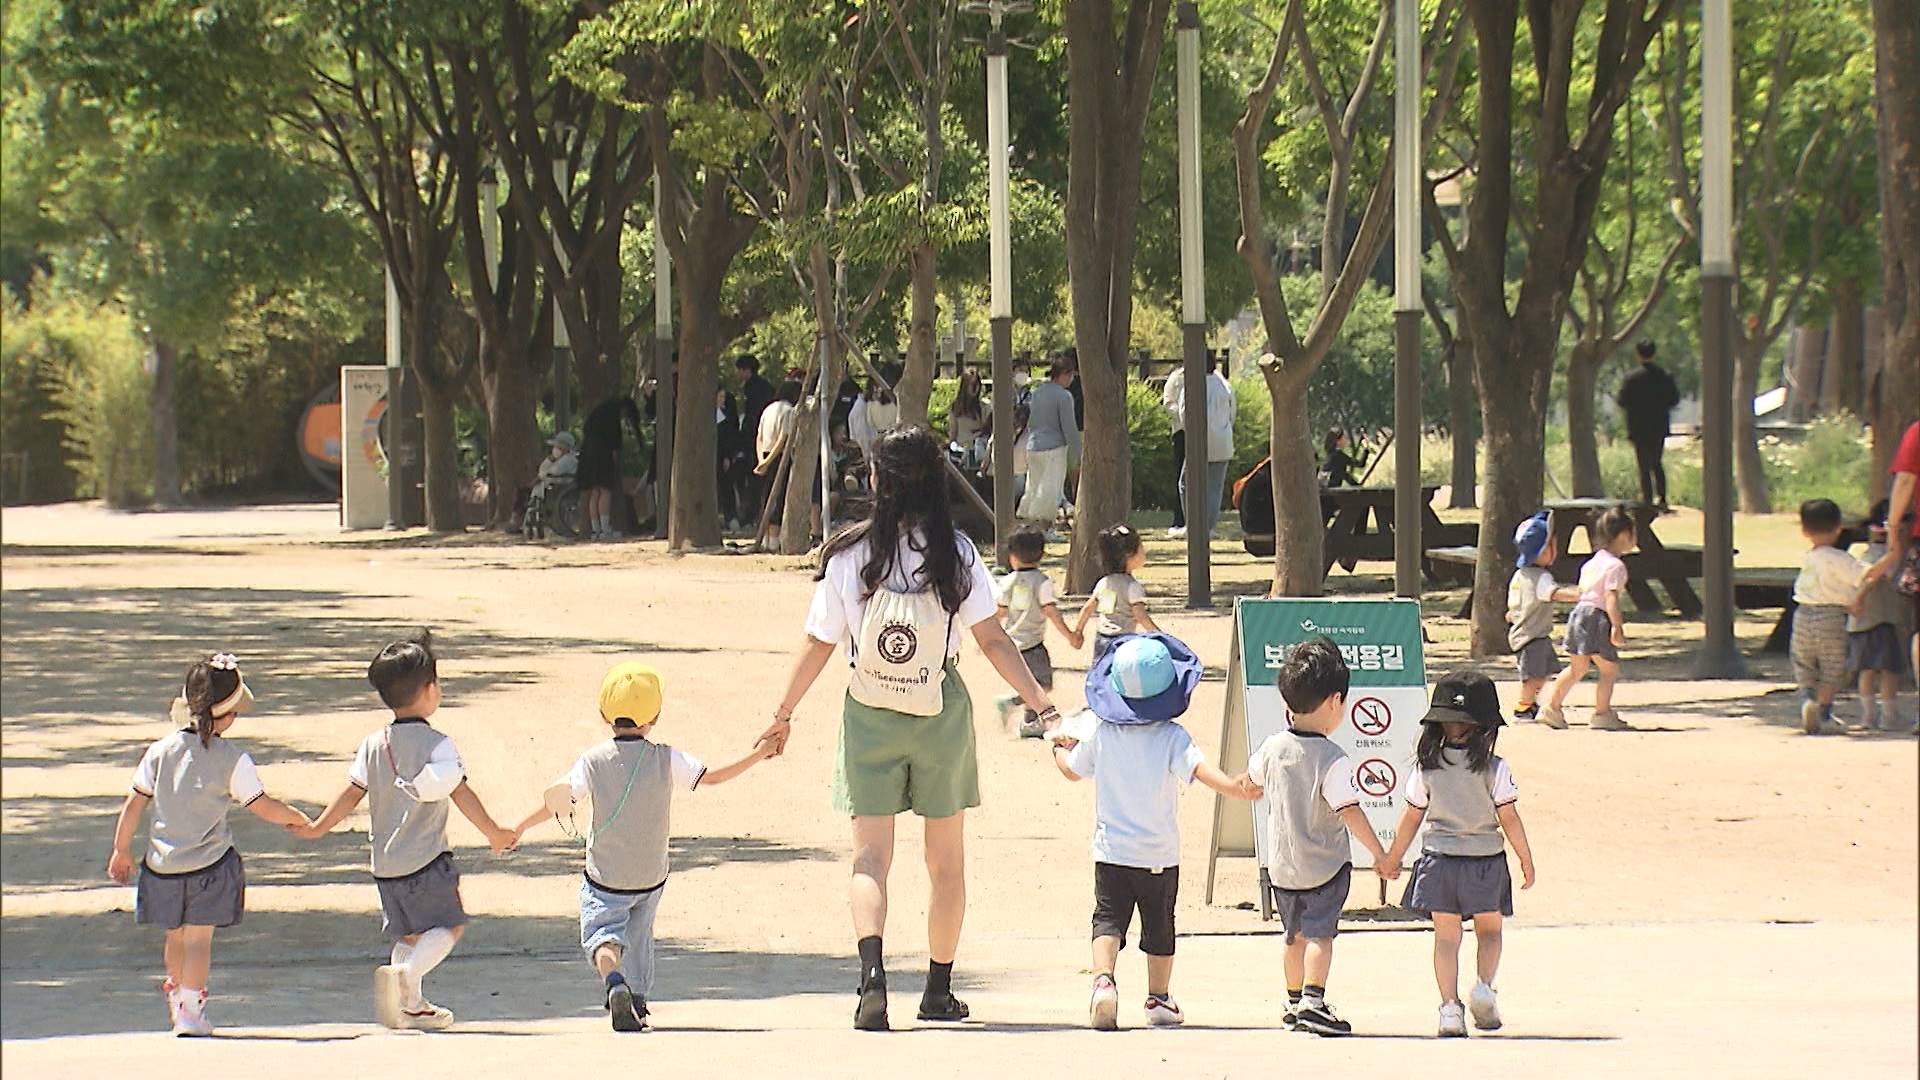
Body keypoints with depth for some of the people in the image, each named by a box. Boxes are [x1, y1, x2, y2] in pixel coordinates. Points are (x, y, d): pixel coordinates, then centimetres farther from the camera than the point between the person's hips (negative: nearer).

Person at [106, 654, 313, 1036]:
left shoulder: (161, 751, -2)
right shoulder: (233, 761, -11)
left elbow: (133, 804, 3)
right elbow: (266, 808, -7)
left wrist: (121, 850, 14)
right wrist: (297, 818, 13)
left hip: (162, 862, 4)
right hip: (209, 864, -4)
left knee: (175, 936, 19)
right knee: (199, 937, 0)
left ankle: (176, 992, 36)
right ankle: (190, 1009, -5)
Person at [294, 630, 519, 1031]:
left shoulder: (373, 745, 4)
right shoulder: (438, 744, -10)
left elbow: (352, 793, 3)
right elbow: (461, 794, -13)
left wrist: (316, 828, 15)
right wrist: (494, 833, -4)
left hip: (385, 863, 6)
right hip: (427, 861, -6)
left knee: (408, 932, 18)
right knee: (447, 925, -1)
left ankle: (413, 1005, 16)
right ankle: (406, 974, -25)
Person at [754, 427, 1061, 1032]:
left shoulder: (847, 555, -7)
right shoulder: (956, 552, -7)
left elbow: (819, 645, -2)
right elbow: (993, 641, -9)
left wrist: (784, 712, 11)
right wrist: (1044, 708, -4)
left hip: (869, 716, 0)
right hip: (941, 713, 0)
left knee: (870, 856, 1)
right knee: (946, 861, 14)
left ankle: (872, 973, -22)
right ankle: (939, 990, 19)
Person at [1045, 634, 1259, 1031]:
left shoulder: (1098, 732, -4)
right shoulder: (1171, 737, -13)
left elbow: (1072, 769, 12)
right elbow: (1198, 768, -29)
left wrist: (1061, 747, 32)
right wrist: (1233, 786, -40)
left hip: (1110, 852, 1)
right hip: (1160, 856, -1)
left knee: (1109, 919, 1)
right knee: (1159, 926, 14)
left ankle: (1103, 979, -25)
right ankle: (1159, 1000, 22)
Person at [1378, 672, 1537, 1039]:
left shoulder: (1427, 766, -4)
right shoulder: (1494, 768, -10)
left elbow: (1411, 818, 2)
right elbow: (1509, 818, -8)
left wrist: (1393, 857, 15)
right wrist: (1526, 859, 3)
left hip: (1439, 857, 1)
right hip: (1485, 858, -1)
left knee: (1446, 936, 7)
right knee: (1489, 930, 17)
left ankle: (1450, 1007, 1)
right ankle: (1484, 986, -5)